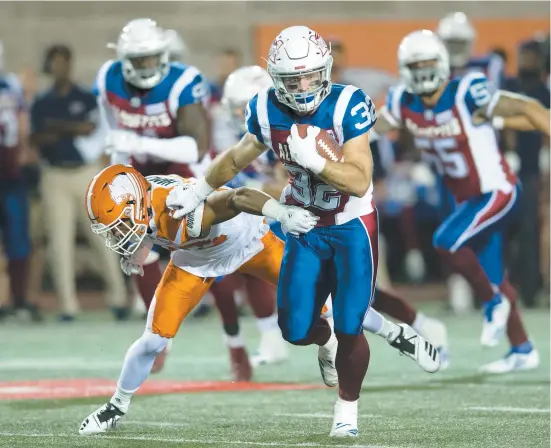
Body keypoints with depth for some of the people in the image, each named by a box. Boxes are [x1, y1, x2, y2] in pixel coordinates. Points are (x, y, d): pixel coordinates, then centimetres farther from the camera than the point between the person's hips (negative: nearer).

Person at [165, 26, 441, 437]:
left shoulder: (347, 106, -22)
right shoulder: (267, 111, -9)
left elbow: (360, 182, -26)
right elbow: (239, 156, 13)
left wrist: (315, 159, -37)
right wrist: (199, 191, 19)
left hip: (353, 228, -4)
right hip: (306, 230, 4)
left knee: (348, 326, -7)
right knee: (297, 330, 0)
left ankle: (347, 410, 17)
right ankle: (327, 343, 38)